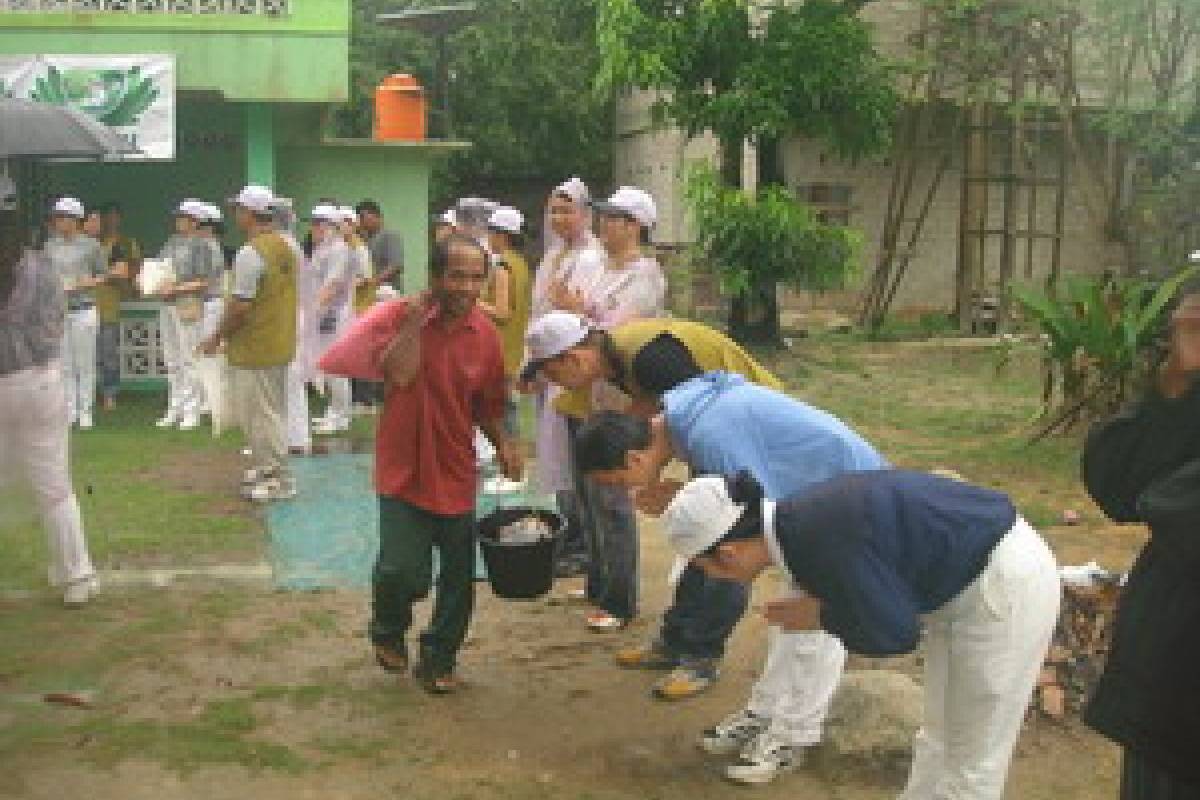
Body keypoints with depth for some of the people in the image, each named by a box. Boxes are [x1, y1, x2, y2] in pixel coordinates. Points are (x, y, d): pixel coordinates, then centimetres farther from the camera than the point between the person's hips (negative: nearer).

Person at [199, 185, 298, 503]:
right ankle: (266, 467, 31)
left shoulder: (250, 253, -20)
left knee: (262, 414, 0)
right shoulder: (289, 247, 5)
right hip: (281, 343, 9)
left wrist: (217, 338, -9)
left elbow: (240, 305, -22)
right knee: (271, 410, 19)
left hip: (254, 348, -9)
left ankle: (280, 480, 6)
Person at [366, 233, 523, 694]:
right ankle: (389, 630, 23)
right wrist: (417, 319, -25)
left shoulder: (485, 334, 0)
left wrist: (503, 443, -2)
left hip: (456, 475, 4)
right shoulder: (403, 316, -9)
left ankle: (439, 660, 30)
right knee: (404, 571, -11)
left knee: (459, 578, 8)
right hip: (404, 472, -3)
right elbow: (400, 374, -26)